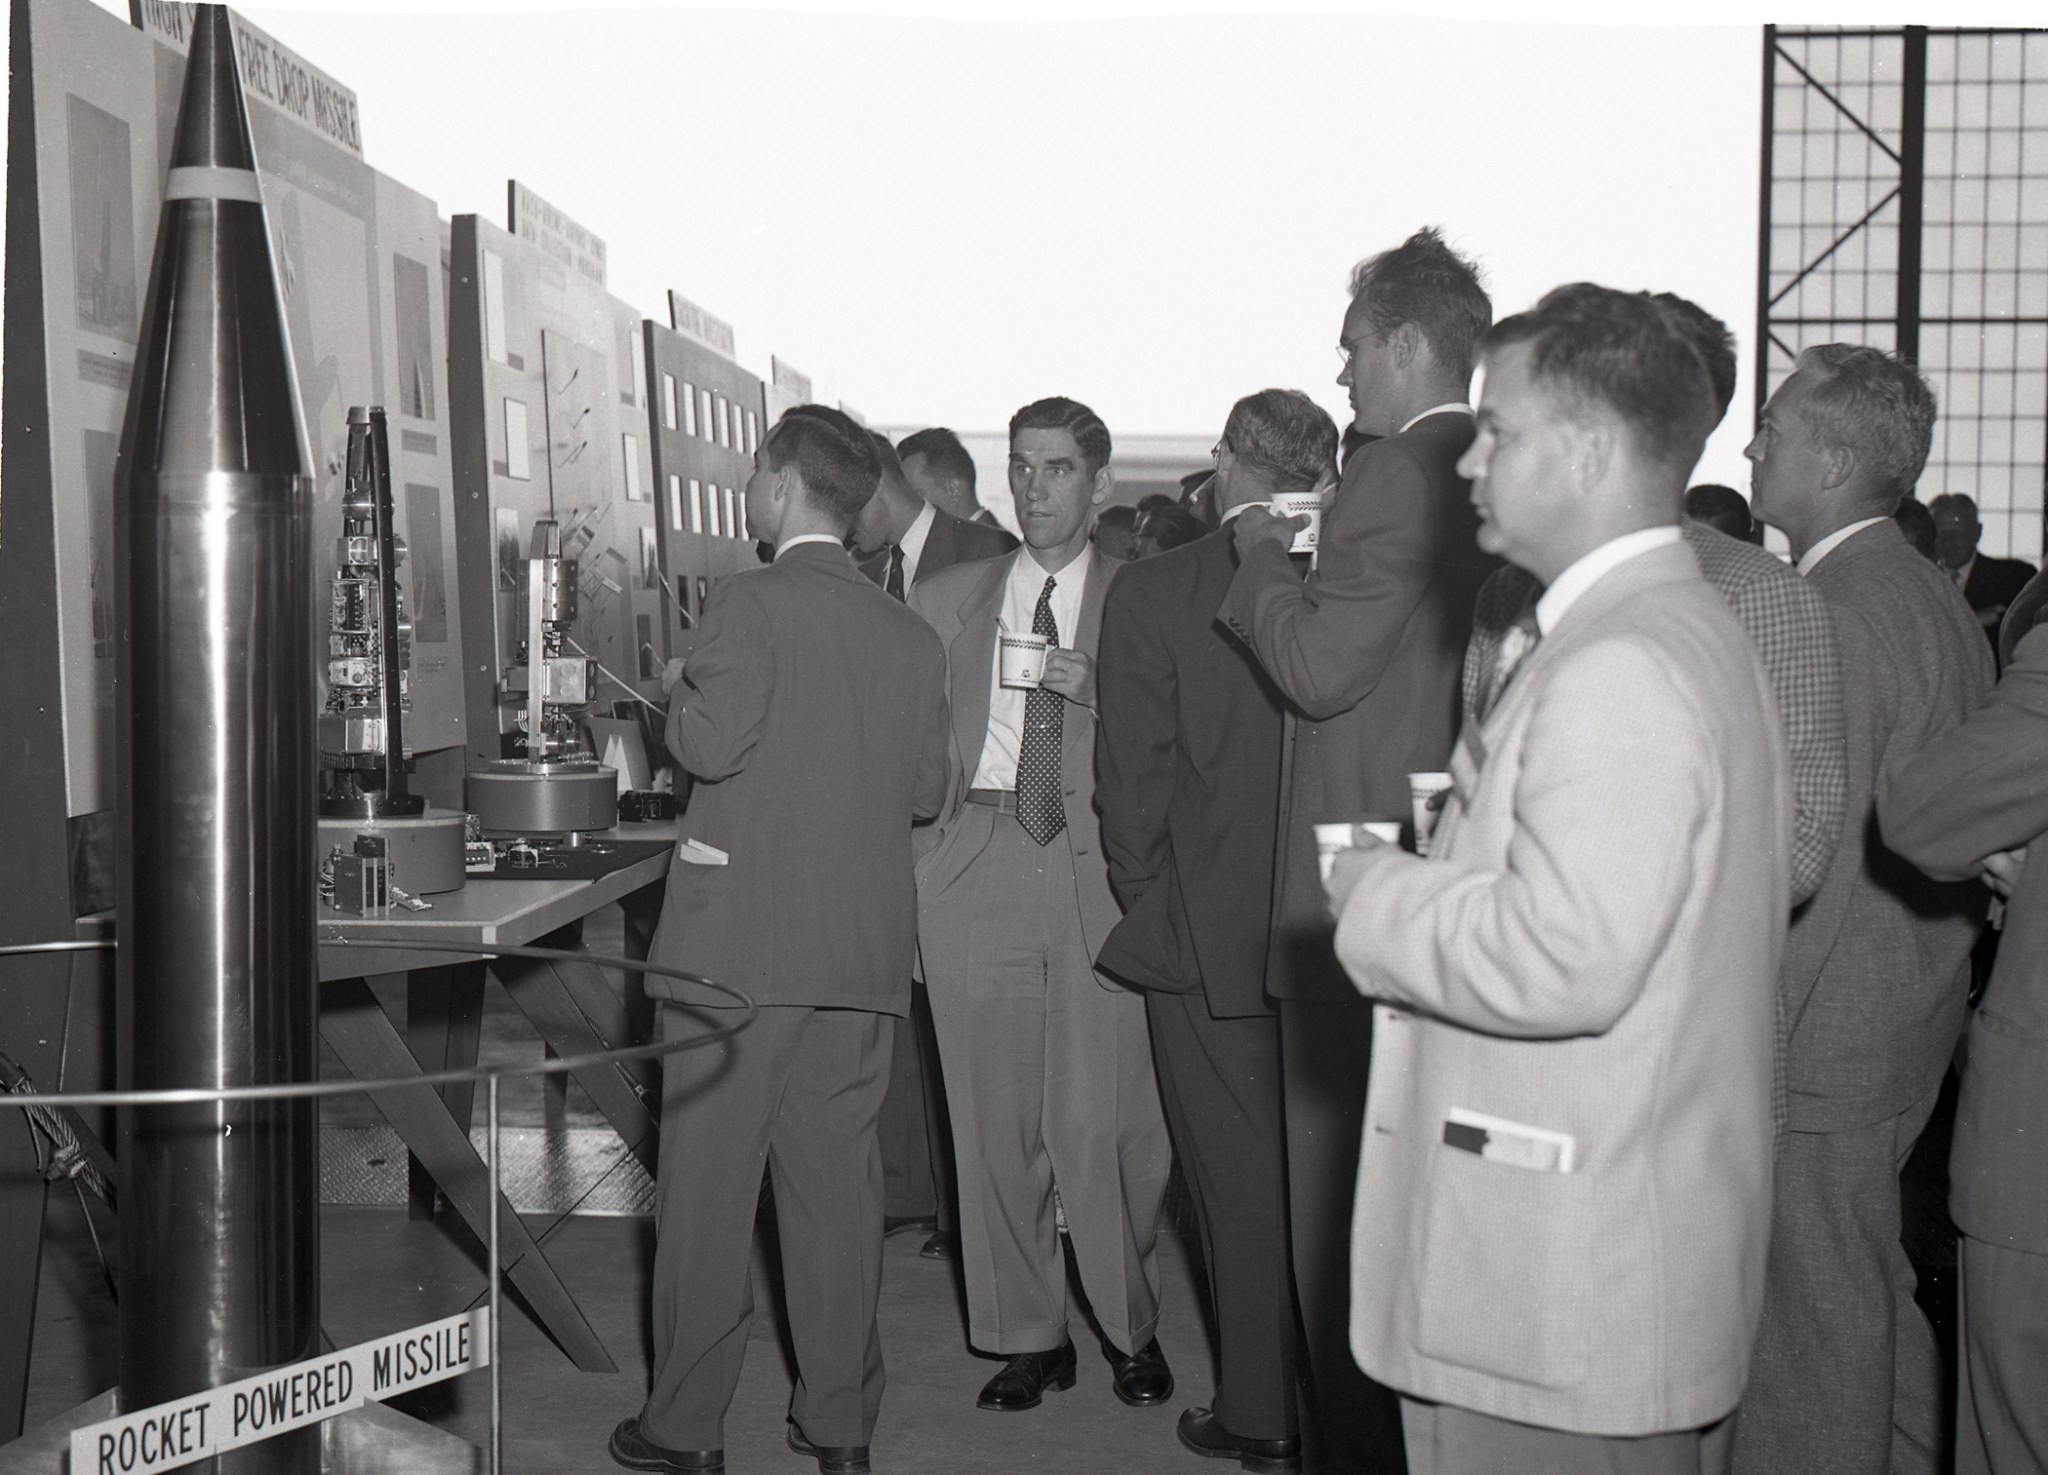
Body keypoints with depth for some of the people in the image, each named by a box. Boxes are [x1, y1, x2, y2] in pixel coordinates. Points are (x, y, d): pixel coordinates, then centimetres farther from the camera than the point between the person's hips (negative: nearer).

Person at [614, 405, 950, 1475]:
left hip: (741, 939, -5)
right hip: (866, 945, 5)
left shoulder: (748, 604, -8)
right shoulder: (910, 635, 8)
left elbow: (715, 742, -18)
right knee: (836, 1177, 11)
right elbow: (927, 789, 10)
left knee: (709, 1179, 3)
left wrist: (677, 702, 2)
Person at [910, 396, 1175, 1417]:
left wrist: (1096, 692, -10)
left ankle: (1129, 1324, 15)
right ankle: (1027, 1334, 16)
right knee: (995, 1117, 3)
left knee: (1104, 1118, -5)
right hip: (978, 866, 2)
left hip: (1099, 870, -2)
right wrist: (916, 850, 3)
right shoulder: (946, 601, 16)